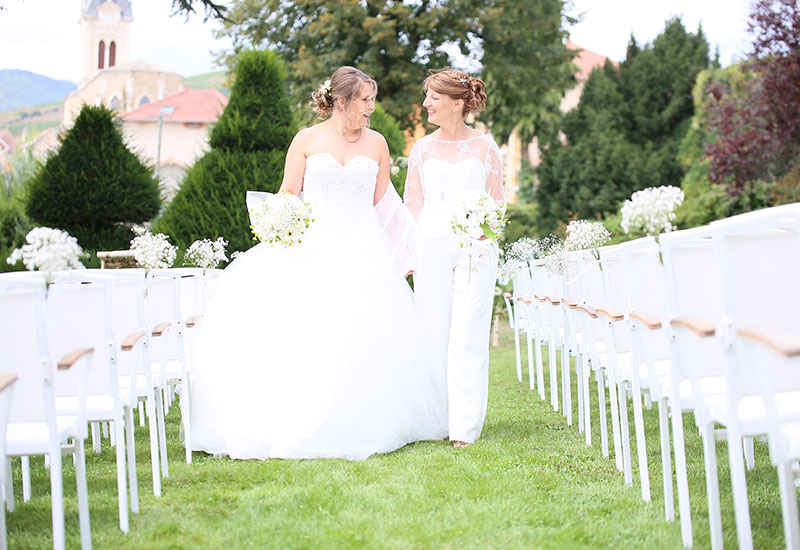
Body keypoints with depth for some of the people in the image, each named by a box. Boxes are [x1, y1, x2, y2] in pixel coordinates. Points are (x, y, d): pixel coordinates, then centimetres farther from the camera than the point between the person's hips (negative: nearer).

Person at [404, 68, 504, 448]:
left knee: (467, 335, -6)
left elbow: (497, 203, 9)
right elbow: (413, 204, 11)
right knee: (434, 333, 1)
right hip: (431, 246, 2)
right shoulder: (422, 149, 11)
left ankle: (465, 426, -3)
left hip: (474, 249, -2)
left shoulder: (485, 147, 5)